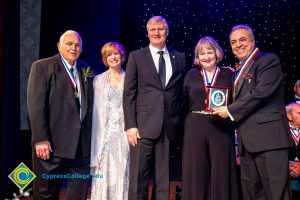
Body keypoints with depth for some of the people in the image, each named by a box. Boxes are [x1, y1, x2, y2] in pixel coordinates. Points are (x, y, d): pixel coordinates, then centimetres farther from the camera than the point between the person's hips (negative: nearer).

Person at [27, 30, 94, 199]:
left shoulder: (86, 71, 11)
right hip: (52, 143, -4)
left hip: (82, 145, 4)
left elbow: (89, 106, 12)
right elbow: (36, 105, -11)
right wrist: (40, 139, -17)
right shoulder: (42, 67, -3)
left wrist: (90, 138, 5)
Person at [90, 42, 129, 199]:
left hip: (124, 131, 1)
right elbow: (96, 109, 4)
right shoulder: (99, 80, 6)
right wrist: (97, 134, -2)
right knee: (105, 170, -1)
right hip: (106, 131, -1)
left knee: (123, 170, 2)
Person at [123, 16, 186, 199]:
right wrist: (131, 125, -8)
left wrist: (179, 122, 5)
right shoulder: (136, 56, 5)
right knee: (139, 176, -1)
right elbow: (129, 94, 0)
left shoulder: (179, 58, 12)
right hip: (144, 125, -2)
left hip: (169, 126, 3)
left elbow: (182, 91, 14)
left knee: (164, 177, 8)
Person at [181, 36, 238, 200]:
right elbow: (184, 101, 9)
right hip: (195, 128, 1)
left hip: (221, 129, -1)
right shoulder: (191, 75, 11)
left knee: (220, 172, 2)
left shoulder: (229, 74, 6)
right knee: (196, 172, 4)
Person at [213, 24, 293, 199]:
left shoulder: (269, 60, -2)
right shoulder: (240, 72, 23)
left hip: (268, 136, -8)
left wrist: (231, 111, -10)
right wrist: (222, 108, 6)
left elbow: (262, 91, -15)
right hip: (247, 142, 9)